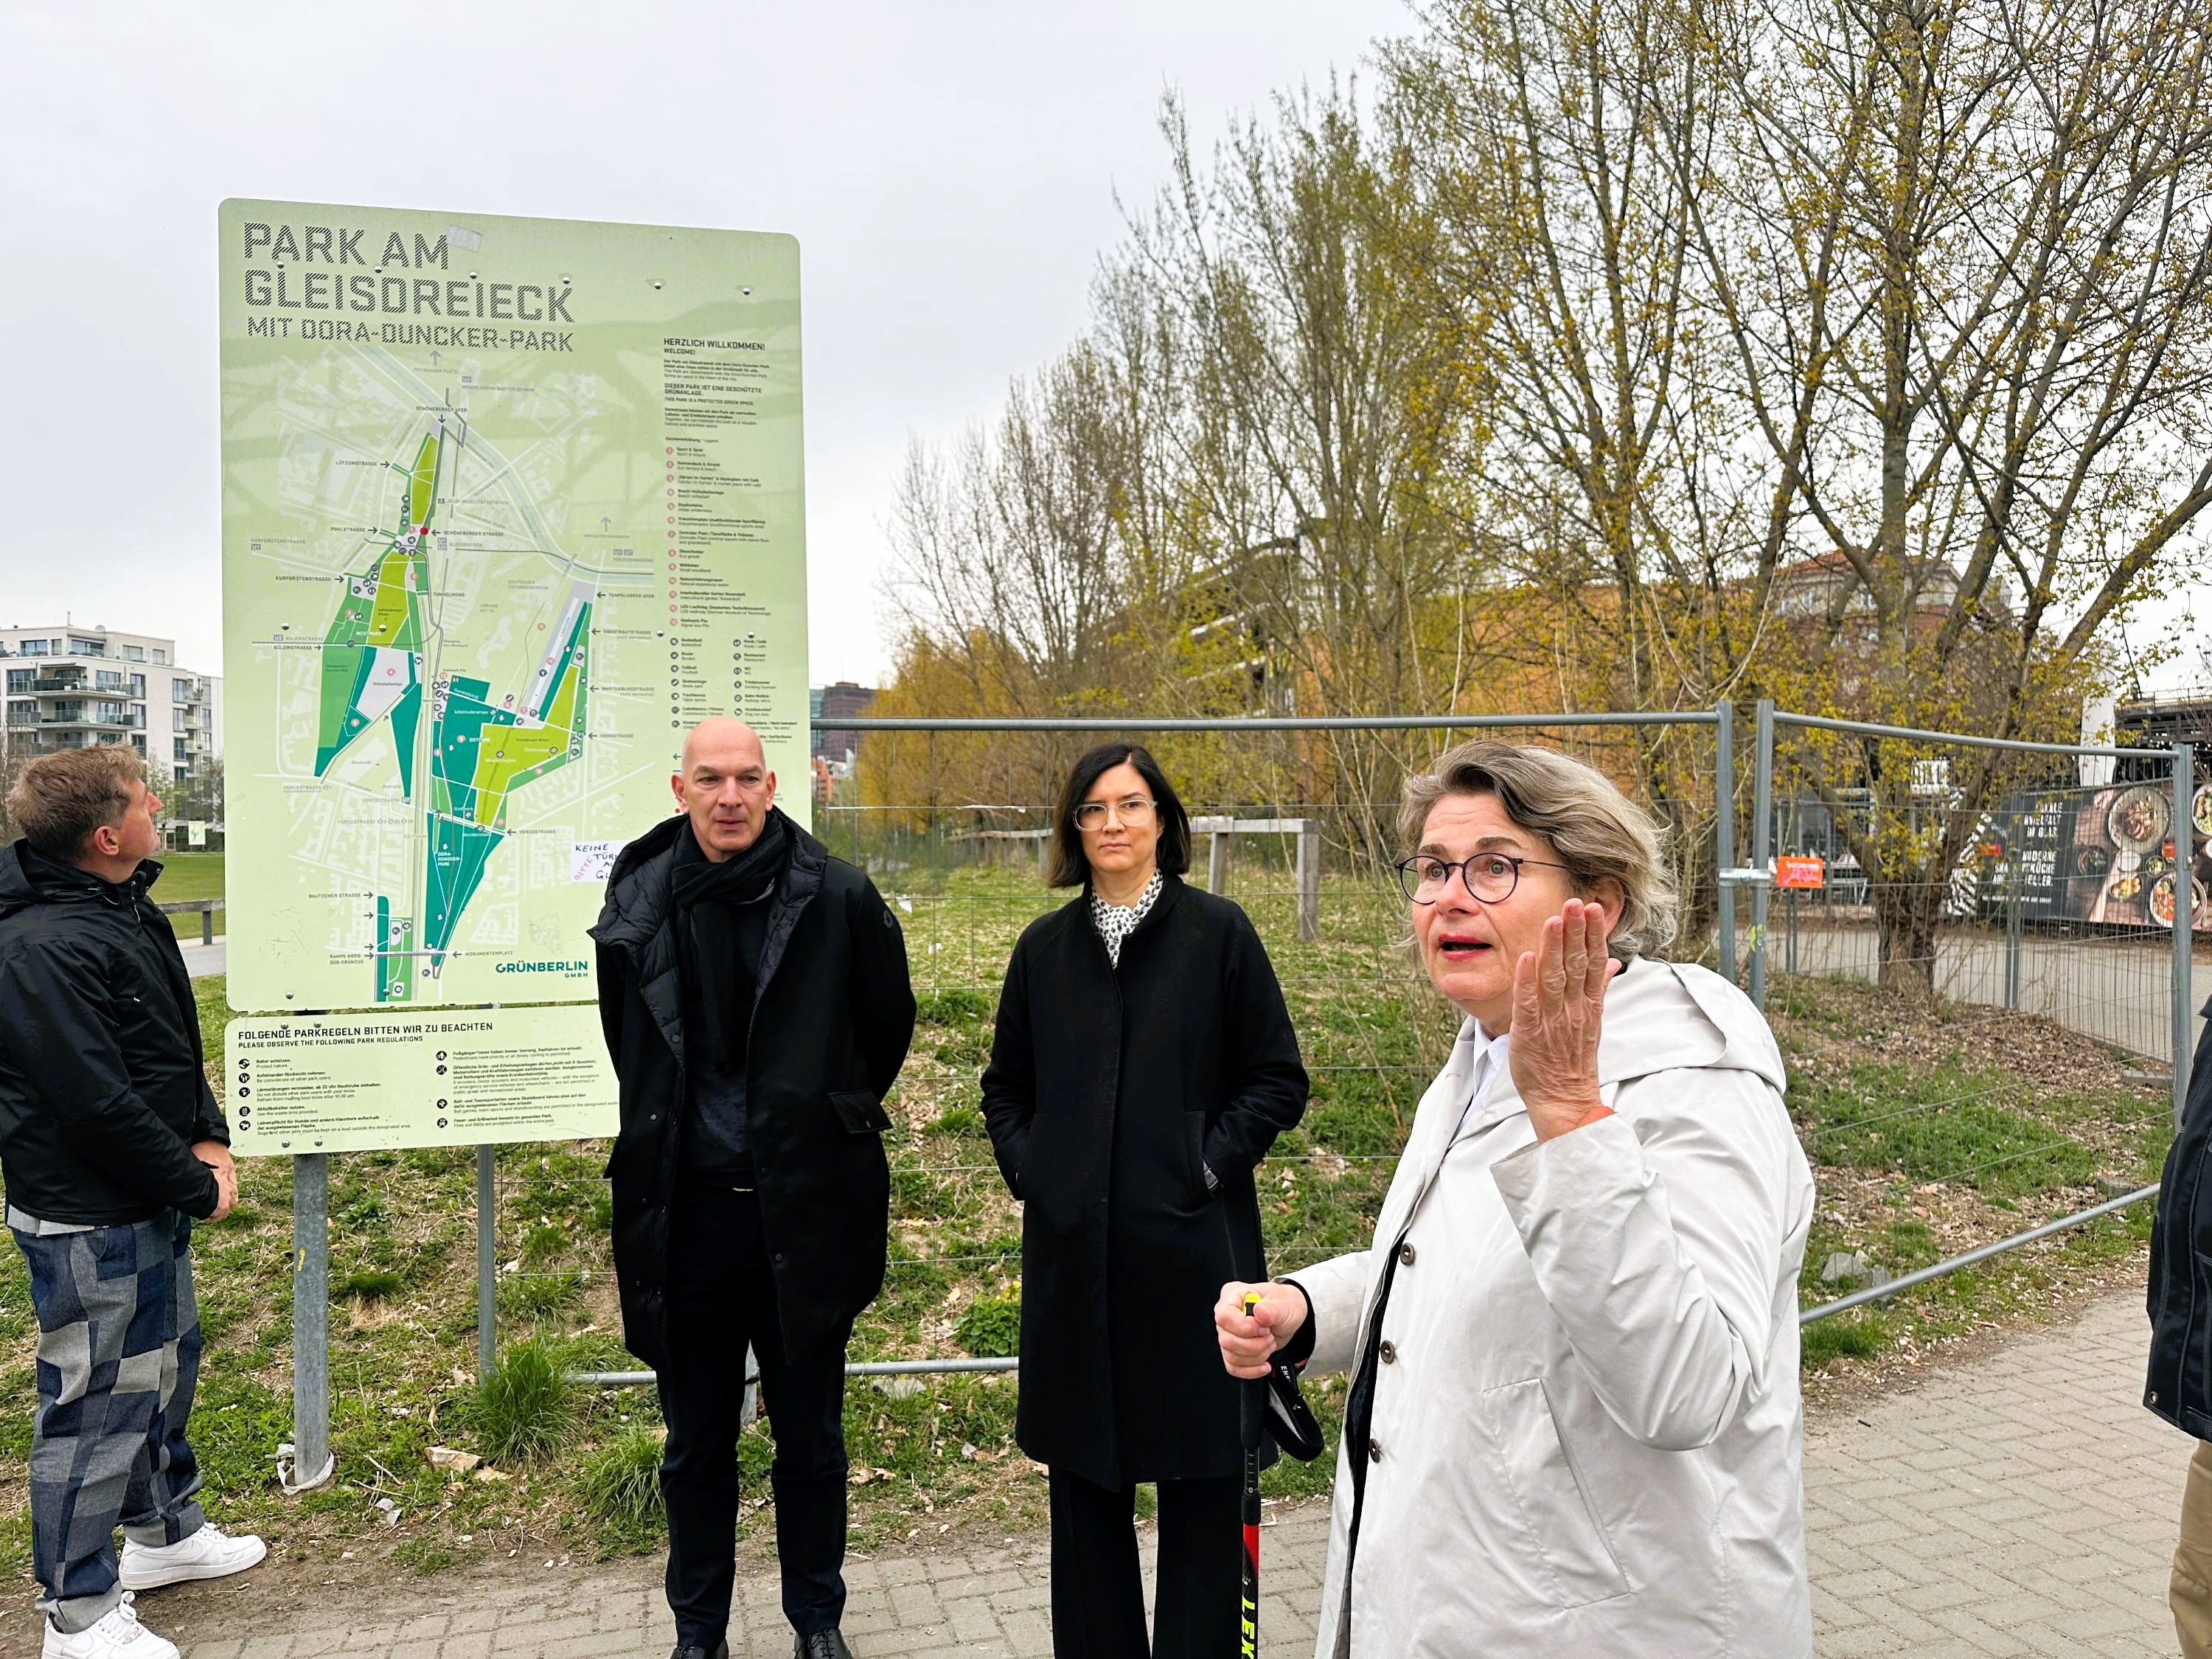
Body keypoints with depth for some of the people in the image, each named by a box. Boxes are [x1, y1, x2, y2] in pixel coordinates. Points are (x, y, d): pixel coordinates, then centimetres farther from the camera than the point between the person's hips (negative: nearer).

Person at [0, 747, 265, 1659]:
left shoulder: (127, 909, 5)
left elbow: (176, 1045, 13)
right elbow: (98, 1107, -26)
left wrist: (208, 1140, 1)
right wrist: (197, 1188, -15)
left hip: (149, 1207, 10)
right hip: (88, 1224, -10)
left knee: (166, 1364, 24)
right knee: (97, 1403, 3)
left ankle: (165, 1531, 44)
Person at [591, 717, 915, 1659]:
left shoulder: (838, 899, -9)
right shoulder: (640, 902, -2)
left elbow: (887, 1028, 7)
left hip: (804, 1212, -1)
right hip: (684, 1214, 2)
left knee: (811, 1441, 14)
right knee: (696, 1446, 16)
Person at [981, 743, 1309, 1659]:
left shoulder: (1217, 932, -3)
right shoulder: (1046, 947, 7)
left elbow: (1279, 1080, -1)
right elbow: (1004, 1085, 16)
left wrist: (1208, 1163, -11)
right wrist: (1028, 1171, 2)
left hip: (1189, 1243, -3)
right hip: (1074, 1248, 3)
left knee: (1200, 1477, 7)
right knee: (1083, 1474, 14)